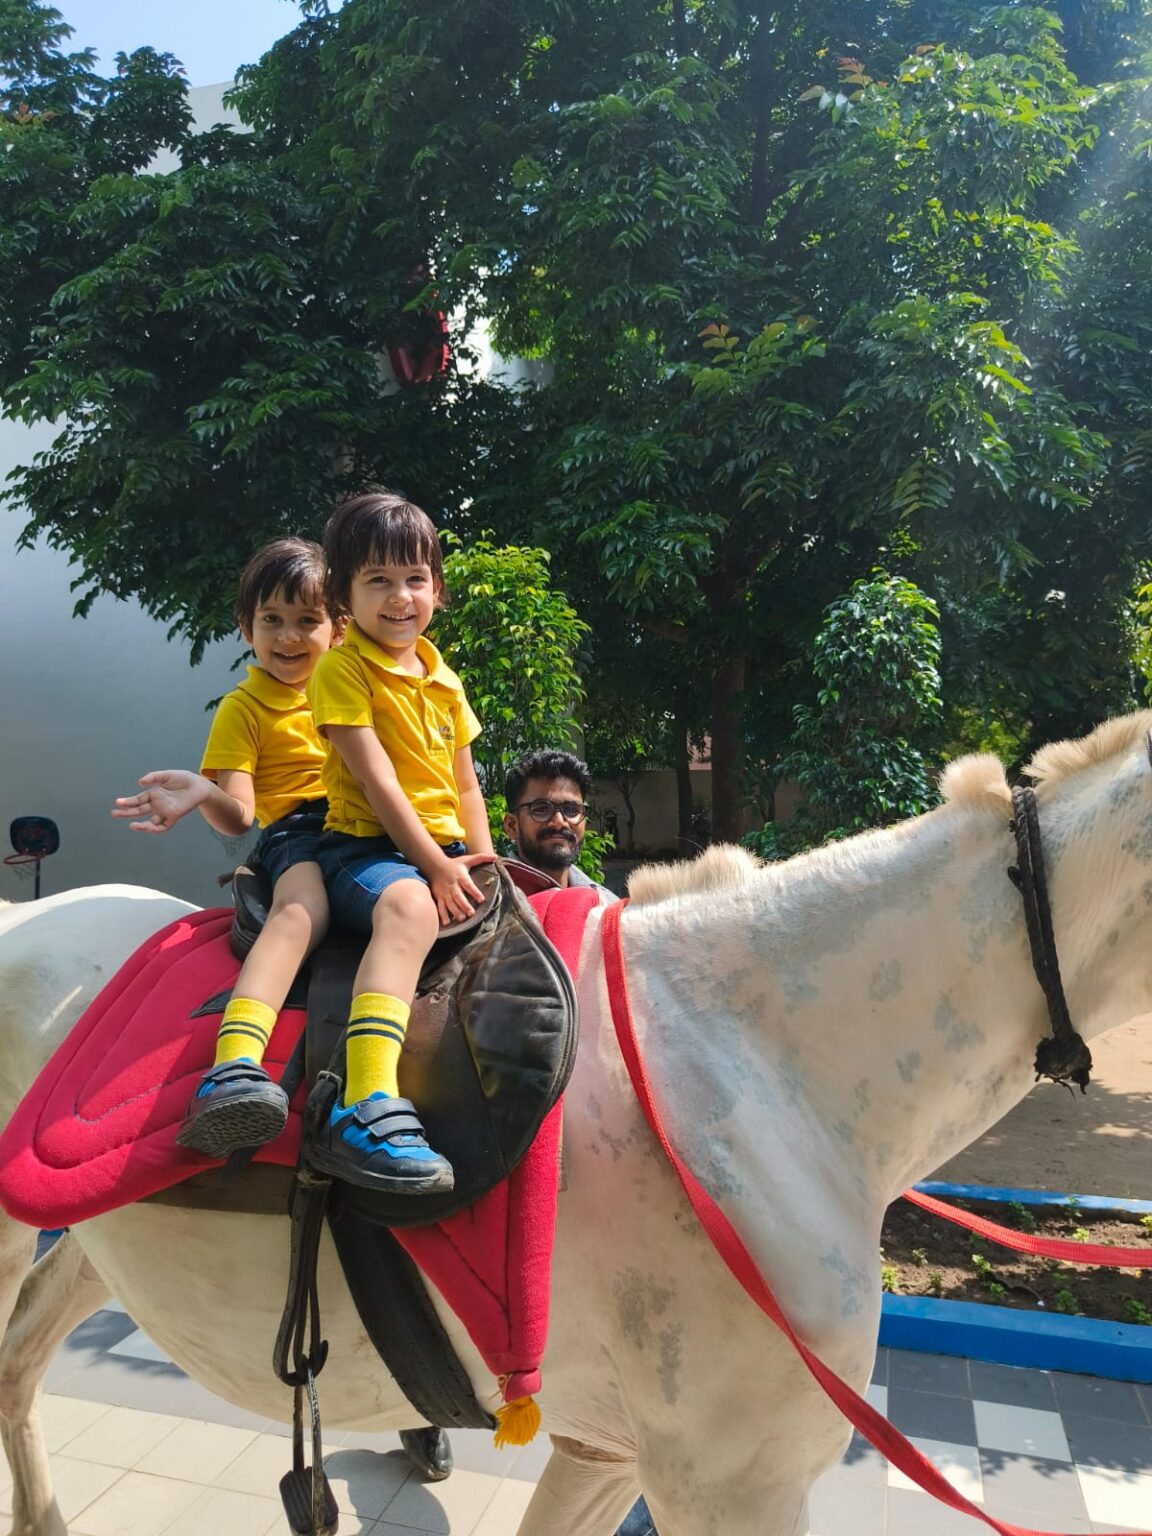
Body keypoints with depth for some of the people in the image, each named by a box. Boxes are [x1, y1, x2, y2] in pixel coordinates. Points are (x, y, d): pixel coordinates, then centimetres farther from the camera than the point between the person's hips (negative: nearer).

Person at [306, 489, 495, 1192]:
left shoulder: (444, 679, 18)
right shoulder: (341, 667, -4)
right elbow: (377, 780, -13)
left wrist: (481, 855, 3)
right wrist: (434, 865, -18)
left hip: (446, 853, 8)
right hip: (367, 847, -8)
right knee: (410, 908, -37)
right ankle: (366, 1110, -50)